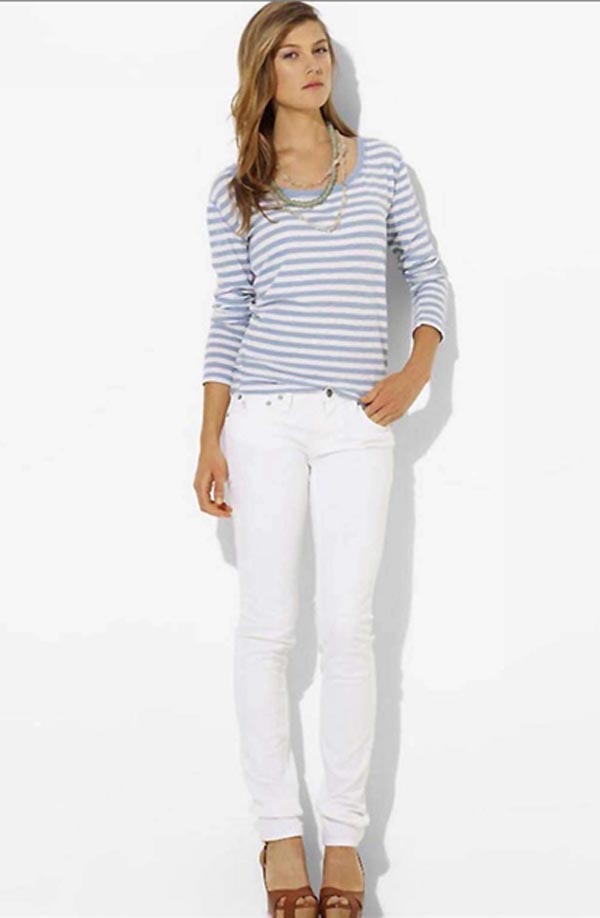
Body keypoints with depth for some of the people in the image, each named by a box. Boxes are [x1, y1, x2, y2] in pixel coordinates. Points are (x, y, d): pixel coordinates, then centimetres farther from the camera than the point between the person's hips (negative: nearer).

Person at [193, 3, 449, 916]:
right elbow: (229, 317, 7)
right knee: (267, 627, 1)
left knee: (348, 628, -2)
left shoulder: (380, 164, 9)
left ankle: (344, 834, 10)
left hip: (358, 424, 0)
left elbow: (429, 275, 11)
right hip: (264, 418, 0)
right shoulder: (234, 191, 7)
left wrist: (416, 374, -6)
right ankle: (279, 830, 12)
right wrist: (210, 441, 1)